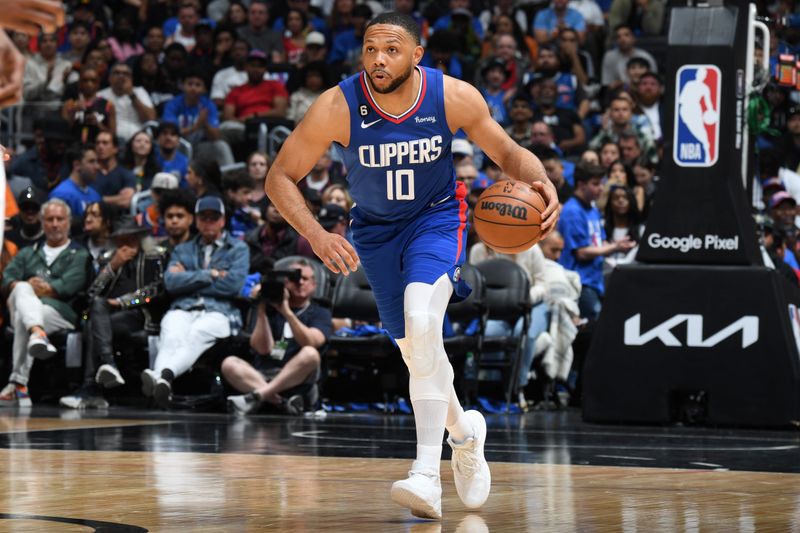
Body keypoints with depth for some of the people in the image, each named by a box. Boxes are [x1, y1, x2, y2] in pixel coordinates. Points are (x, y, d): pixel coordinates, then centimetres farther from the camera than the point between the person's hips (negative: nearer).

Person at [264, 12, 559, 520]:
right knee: (417, 347, 8)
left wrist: (542, 184, -27)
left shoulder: (453, 97, -22)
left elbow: (507, 152, -5)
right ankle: (464, 431, 42)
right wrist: (317, 236, -31)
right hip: (376, 230, 2)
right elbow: (280, 177, -16)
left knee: (422, 320, -28)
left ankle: (428, 476, -32)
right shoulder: (337, 107, -24)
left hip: (437, 217, -2)